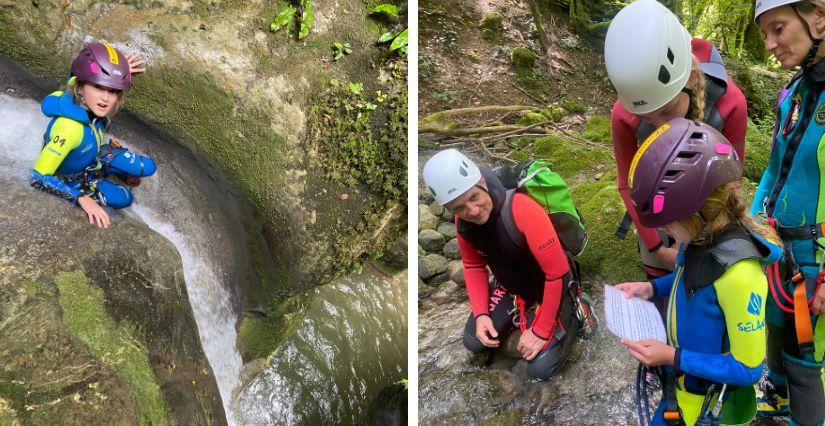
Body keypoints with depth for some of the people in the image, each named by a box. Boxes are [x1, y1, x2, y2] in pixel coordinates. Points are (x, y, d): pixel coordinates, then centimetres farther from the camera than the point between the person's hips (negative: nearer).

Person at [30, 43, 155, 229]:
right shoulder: (69, 128, -48)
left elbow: (74, 77, 0)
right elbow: (39, 178, -44)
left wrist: (120, 71, -10)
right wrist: (82, 198, -50)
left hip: (94, 157, 6)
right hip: (71, 177, -6)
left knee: (148, 168, 1)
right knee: (123, 197, -8)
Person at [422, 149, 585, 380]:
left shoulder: (522, 210, -38)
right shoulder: (462, 222, -16)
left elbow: (557, 274, -33)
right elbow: (473, 266, 2)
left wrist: (541, 331, -25)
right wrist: (481, 314, -10)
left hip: (548, 290, -6)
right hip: (510, 287, 6)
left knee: (540, 369, -12)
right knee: (474, 342, -1)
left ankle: (570, 314, 13)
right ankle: (519, 310, 23)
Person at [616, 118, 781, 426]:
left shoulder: (738, 273, -36)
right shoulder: (707, 233, -15)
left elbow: (748, 368, -26)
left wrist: (672, 357, -28)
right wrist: (652, 288, -6)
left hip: (701, 388, -7)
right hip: (680, 361, 7)